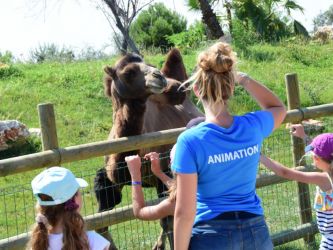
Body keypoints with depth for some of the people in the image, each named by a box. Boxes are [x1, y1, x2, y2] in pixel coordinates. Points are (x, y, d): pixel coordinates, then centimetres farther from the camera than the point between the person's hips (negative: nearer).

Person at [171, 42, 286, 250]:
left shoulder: (190, 141, -17)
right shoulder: (253, 127, -6)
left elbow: (184, 213, -16)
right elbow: (278, 107, 20)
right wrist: (243, 79, 10)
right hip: (256, 233, 4)